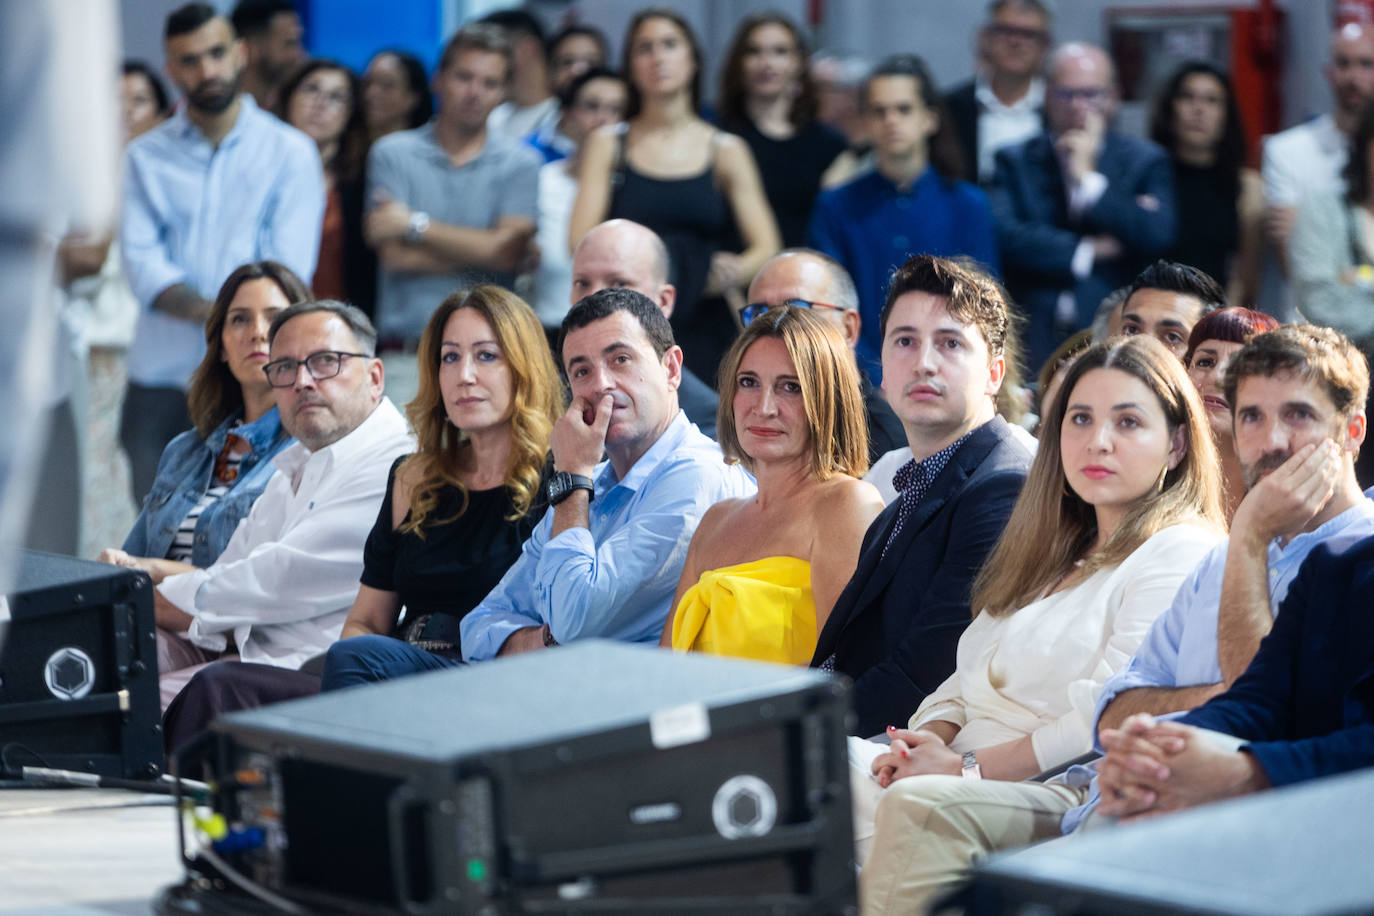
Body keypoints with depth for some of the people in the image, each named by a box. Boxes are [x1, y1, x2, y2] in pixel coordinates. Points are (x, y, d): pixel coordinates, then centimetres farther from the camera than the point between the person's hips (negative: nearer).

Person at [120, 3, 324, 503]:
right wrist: (211, 312, -20)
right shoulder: (147, 157, 11)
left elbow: (289, 271, -4)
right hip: (159, 379, 2)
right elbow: (141, 262, -3)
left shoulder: (290, 152, 6)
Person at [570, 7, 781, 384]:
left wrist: (737, 271, -16)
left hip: (706, 334, 0)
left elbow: (766, 248, 6)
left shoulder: (727, 151, 12)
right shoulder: (608, 145, 12)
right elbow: (581, 239, 3)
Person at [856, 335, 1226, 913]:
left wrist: (967, 767, -13)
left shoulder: (1183, 555, -3)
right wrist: (930, 738, 0)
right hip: (965, 772, 8)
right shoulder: (1055, 555, 26)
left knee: (916, 805, -35)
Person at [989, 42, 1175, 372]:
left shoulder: (1145, 162, 10)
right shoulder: (1016, 161, 11)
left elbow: (1158, 236, -8)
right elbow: (1004, 236, -6)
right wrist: (1090, 252, -6)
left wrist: (1088, 180, -4)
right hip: (1034, 341, 0)